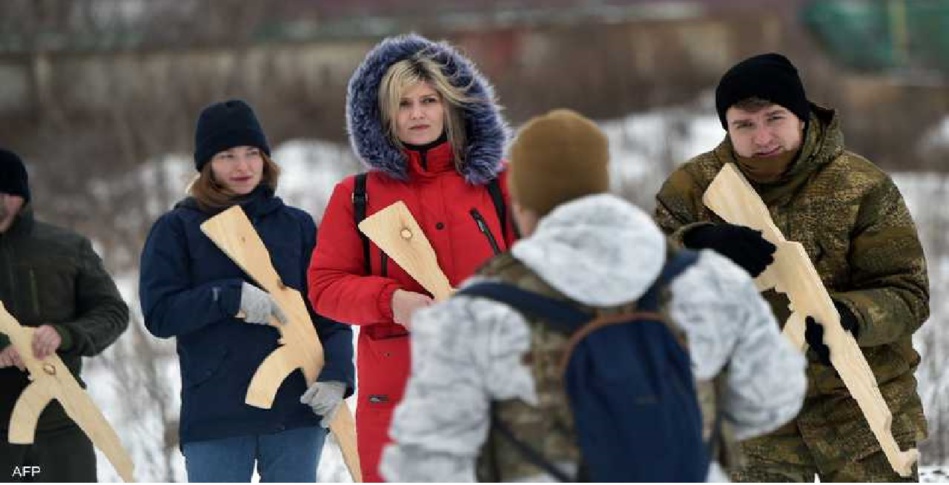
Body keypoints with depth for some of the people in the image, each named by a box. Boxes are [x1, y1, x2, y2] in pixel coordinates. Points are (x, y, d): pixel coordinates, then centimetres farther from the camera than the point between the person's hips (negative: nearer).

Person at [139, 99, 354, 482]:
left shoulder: (297, 225, 9)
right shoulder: (177, 229, 4)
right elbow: (159, 313, -5)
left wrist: (336, 373, -11)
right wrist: (230, 296, -18)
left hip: (296, 410, 2)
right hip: (214, 417, -1)